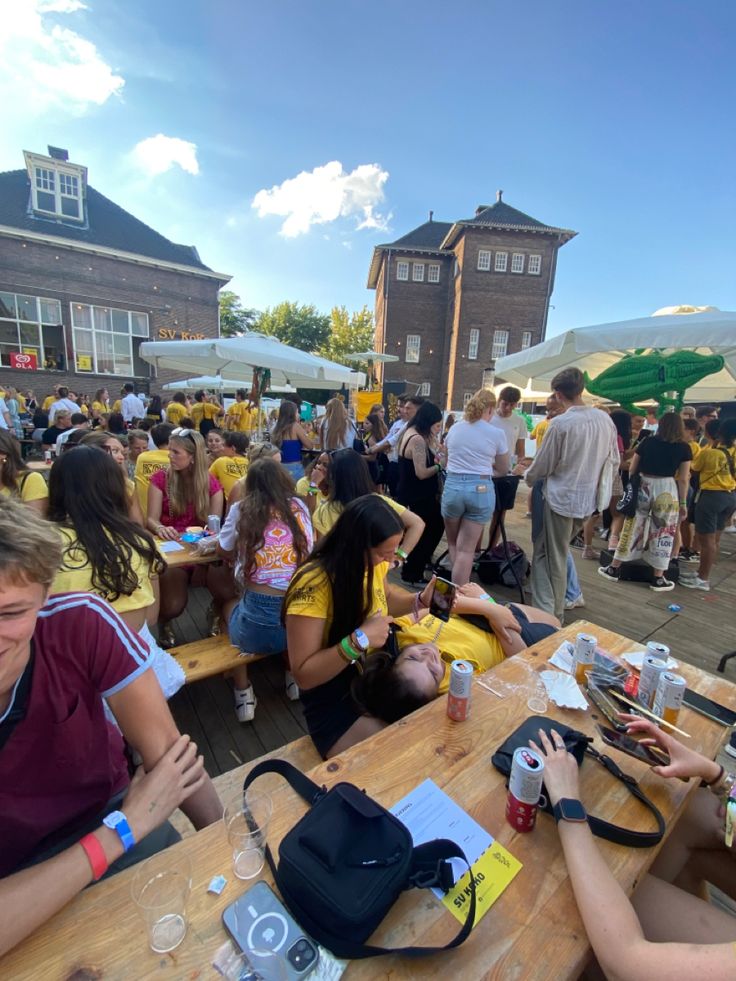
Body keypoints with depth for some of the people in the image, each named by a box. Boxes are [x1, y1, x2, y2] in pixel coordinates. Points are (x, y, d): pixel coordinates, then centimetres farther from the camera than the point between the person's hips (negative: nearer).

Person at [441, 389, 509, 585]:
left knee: (453, 544, 20)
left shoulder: (454, 429, 8)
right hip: (481, 489, -2)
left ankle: (457, 589, 22)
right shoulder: (497, 433, -1)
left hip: (452, 486, 2)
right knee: (466, 549, 3)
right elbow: (503, 470, 11)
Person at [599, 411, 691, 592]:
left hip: (643, 487, 2)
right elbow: (683, 479, -2)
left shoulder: (648, 442, 5)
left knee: (632, 528, 9)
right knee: (662, 532, 8)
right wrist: (683, 503, 6)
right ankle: (658, 579, 14)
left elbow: (631, 470, 7)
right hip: (667, 490, -1)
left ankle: (613, 569, 15)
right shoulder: (684, 448, 0)